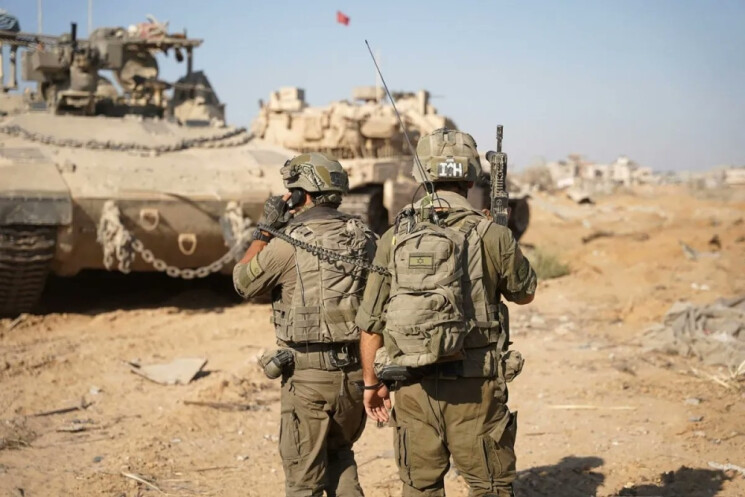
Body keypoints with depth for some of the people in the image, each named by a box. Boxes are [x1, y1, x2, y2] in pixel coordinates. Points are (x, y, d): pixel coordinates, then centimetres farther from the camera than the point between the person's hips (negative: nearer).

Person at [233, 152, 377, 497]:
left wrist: (265, 229, 8)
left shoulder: (289, 243, -12)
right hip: (355, 371, 5)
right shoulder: (362, 238, 4)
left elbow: (243, 283, 3)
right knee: (339, 453, 27)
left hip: (309, 373, -5)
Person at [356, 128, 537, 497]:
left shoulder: (394, 238, 1)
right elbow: (525, 293, 12)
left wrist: (372, 382, 16)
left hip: (413, 388, 3)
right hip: (473, 388, -2)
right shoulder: (491, 235, -7)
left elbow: (370, 322, 4)